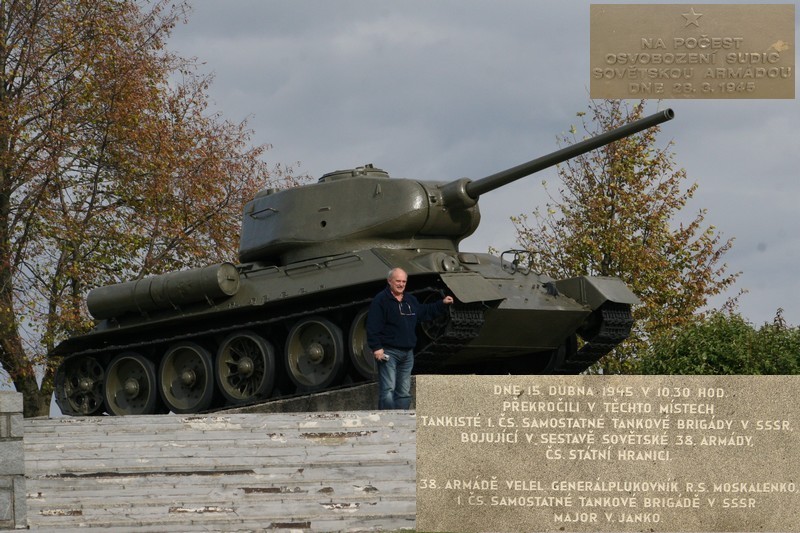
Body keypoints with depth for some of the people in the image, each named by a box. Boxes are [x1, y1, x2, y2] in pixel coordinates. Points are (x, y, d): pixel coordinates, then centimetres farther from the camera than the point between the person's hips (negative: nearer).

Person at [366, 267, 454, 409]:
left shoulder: (411, 300, 16)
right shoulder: (381, 300, -7)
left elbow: (425, 312, 32)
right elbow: (372, 327, -14)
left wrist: (442, 304, 25)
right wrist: (376, 348, -21)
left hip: (407, 353, 8)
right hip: (388, 352, -8)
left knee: (404, 392, 10)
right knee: (388, 390, -13)